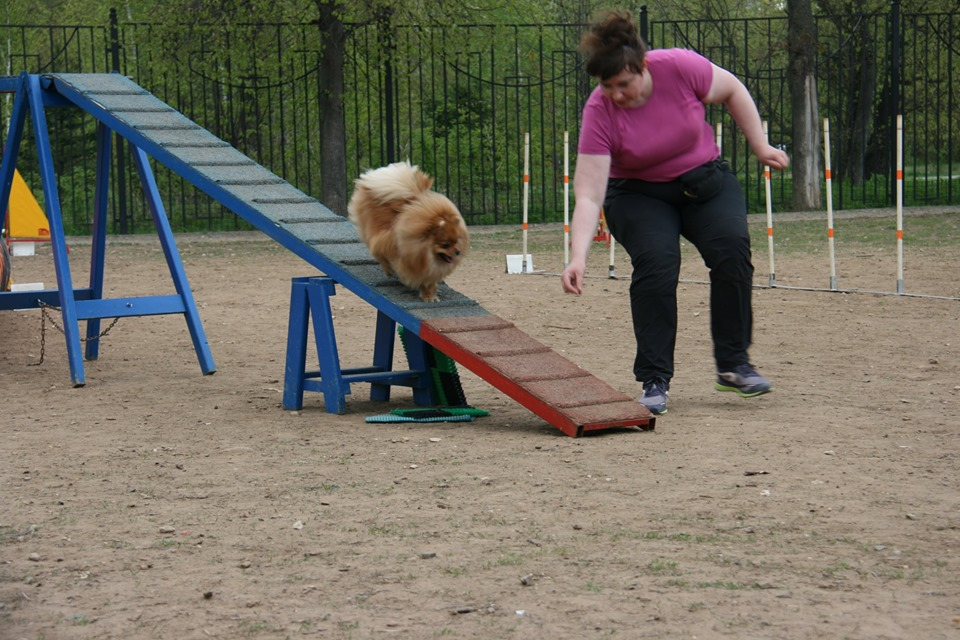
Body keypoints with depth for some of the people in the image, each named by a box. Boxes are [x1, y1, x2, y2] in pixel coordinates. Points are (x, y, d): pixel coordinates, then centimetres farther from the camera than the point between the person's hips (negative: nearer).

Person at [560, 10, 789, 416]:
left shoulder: (679, 67, -23)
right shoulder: (599, 112, -24)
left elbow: (732, 91, -2)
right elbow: (588, 195, -27)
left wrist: (760, 146, -2)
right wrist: (578, 257, -37)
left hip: (704, 181, 2)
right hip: (639, 195, -1)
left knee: (730, 247, -22)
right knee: (656, 263, -26)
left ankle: (733, 365, -9)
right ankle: (654, 382, -17)